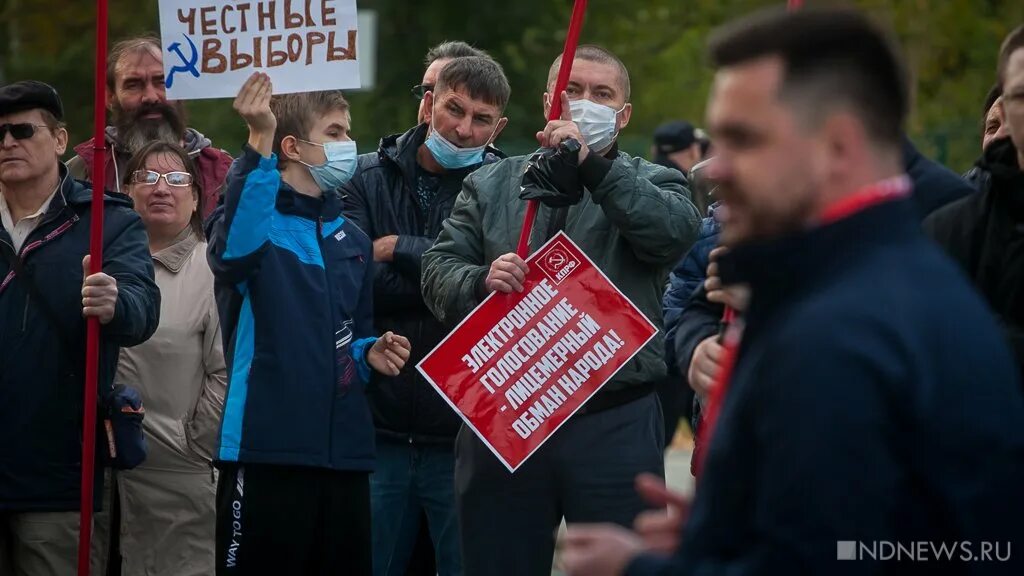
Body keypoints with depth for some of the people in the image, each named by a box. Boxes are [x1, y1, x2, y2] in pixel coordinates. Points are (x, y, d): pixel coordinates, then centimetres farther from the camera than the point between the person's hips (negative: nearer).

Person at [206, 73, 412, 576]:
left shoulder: (352, 240, 18)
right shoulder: (256, 218, -4)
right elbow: (235, 251, -31)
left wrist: (368, 352, 3)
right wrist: (258, 146, -40)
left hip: (344, 452, 7)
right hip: (266, 446, -7)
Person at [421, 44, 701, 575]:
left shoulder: (652, 184, 9)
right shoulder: (490, 185, 15)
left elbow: (674, 232, -14)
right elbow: (438, 269, 7)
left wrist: (593, 165, -21)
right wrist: (481, 281, -15)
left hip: (613, 424, -2)